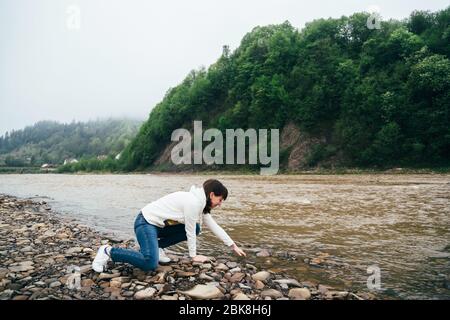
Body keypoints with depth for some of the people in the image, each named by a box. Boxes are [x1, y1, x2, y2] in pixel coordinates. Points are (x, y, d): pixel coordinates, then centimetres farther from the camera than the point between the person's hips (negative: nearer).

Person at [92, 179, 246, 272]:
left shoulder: (200, 202, 8)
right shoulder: (193, 202, -23)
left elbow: (214, 226, 14)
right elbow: (189, 231, -16)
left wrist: (234, 246, 16)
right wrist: (193, 256, -2)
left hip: (160, 225, 10)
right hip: (146, 222, -10)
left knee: (196, 228, 4)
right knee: (150, 264, -27)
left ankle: (157, 246, 11)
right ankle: (109, 252, -9)